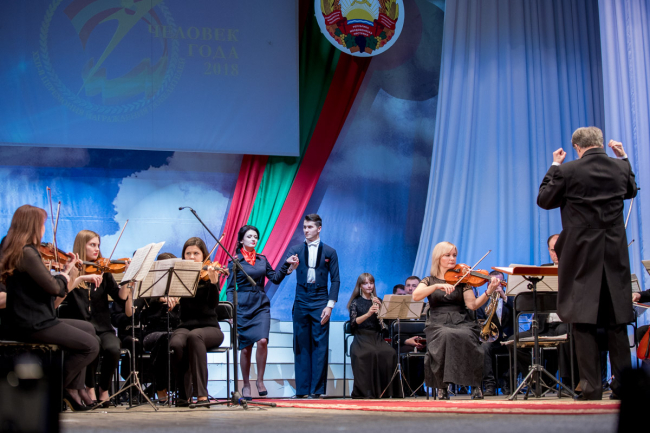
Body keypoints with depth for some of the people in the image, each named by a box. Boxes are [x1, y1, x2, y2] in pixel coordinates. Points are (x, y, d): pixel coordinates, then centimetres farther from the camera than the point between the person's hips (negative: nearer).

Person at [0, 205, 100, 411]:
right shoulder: (27, 253, -18)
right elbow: (54, 287, -20)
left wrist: (66, 269, 9)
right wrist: (66, 271, -1)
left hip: (29, 321, 11)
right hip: (31, 326, -11)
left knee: (87, 328, 21)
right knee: (91, 346, -12)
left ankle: (72, 389, 17)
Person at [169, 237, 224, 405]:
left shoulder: (209, 274, 1)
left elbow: (213, 304, -14)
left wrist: (213, 282, -31)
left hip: (209, 327, -2)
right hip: (185, 326, 2)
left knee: (194, 336, -37)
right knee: (176, 344, -32)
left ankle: (201, 393, -36)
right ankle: (184, 393, -16)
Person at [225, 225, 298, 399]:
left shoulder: (262, 259, 11)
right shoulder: (235, 261, 1)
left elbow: (275, 278, 13)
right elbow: (230, 288, 0)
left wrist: (287, 264, 1)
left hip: (261, 306, 2)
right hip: (243, 307, -2)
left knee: (262, 341, -18)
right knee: (246, 347, 1)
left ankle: (260, 380, -3)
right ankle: (246, 385, 16)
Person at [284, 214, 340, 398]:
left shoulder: (329, 252, 7)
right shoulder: (295, 250, 9)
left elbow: (335, 280, 5)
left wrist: (330, 305, -5)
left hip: (320, 303, -1)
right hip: (301, 303, 1)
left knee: (320, 346, -4)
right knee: (301, 346, 2)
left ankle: (316, 389, 0)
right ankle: (302, 389, 6)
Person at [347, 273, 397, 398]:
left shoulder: (378, 301, 18)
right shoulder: (356, 302, 10)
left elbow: (383, 325, 8)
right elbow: (353, 323, -7)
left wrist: (380, 307, -6)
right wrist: (368, 314, -22)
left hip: (377, 337, 3)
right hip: (361, 337, -3)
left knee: (390, 353, -29)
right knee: (370, 353, -37)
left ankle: (384, 390, -22)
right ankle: (366, 391, -31)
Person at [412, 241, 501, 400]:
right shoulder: (429, 281, 12)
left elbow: (472, 304, 0)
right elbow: (415, 296, -10)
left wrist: (489, 292, -16)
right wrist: (437, 286, -23)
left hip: (461, 323, 1)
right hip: (438, 325, -1)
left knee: (465, 337, -35)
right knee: (445, 336, -37)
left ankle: (476, 386, -20)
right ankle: (442, 386, -23)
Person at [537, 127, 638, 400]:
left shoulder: (567, 171, -10)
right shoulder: (620, 168, 2)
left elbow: (544, 200, 2)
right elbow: (631, 191, 23)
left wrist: (554, 167, 11)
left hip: (581, 255, -4)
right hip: (615, 255, 4)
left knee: (583, 321, 0)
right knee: (617, 321, 10)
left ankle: (592, 387, -3)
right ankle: (623, 384, 11)